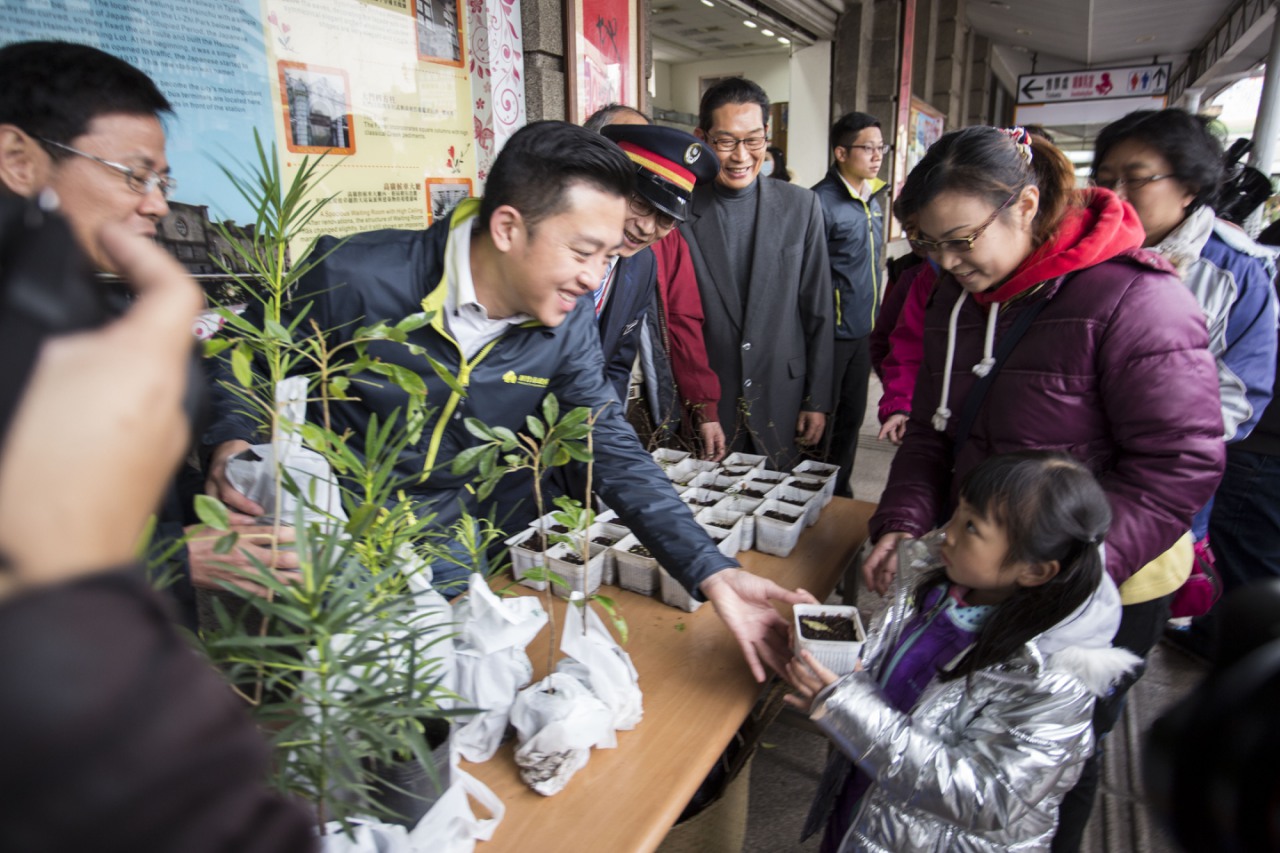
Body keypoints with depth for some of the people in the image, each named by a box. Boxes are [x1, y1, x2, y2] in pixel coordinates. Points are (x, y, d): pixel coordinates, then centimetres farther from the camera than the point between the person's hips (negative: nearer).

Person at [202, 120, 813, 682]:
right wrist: (232, 445, -28)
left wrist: (714, 572, -25)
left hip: (449, 546, 3)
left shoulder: (567, 324, -13)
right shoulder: (353, 277, -25)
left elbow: (612, 450, -15)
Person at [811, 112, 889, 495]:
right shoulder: (821, 202, -15)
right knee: (821, 421, 4)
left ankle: (840, 490, 32)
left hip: (864, 330, 8)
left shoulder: (872, 197, 12)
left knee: (851, 418, 17)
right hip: (833, 331, -8)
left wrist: (876, 321, 19)